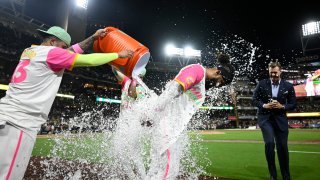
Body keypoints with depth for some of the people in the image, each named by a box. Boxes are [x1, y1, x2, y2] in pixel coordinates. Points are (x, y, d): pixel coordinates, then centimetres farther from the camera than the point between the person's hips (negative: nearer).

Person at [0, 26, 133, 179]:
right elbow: (89, 60, -10)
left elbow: (72, 51, 22)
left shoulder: (30, 51, 19)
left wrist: (93, 37, 24)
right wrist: (118, 54, 1)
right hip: (18, 123, -9)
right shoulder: (51, 52, -8)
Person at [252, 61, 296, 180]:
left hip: (280, 119, 2)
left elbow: (293, 104, 5)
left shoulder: (288, 86, 2)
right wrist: (264, 105, -16)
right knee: (269, 143, -16)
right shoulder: (262, 84, 0)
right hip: (265, 118, -1)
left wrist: (282, 106, -15)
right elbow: (254, 100, 2)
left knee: (282, 147, 7)